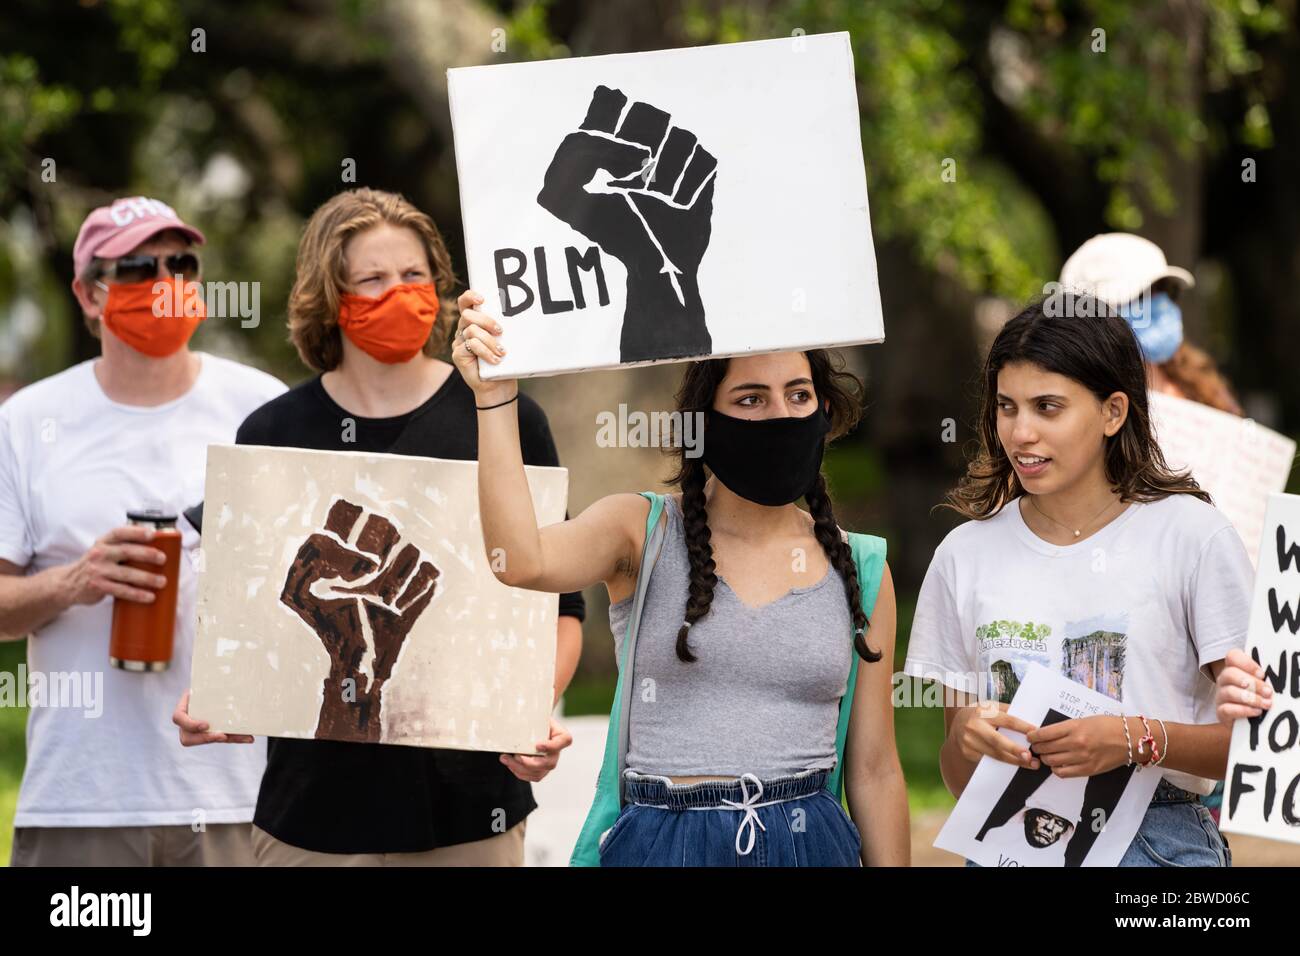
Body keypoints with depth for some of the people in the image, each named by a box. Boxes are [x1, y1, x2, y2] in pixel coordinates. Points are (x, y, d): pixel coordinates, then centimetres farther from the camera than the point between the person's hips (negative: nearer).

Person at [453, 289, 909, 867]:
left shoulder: (860, 571, 5)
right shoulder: (643, 532, -1)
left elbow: (874, 770, 7)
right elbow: (521, 562, -22)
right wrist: (494, 397, -26)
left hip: (811, 842, 2)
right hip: (659, 844, -2)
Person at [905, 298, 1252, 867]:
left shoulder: (1192, 536, -5)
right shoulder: (966, 554, 5)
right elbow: (959, 780, 10)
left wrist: (1138, 741, -20)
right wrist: (965, 741, -12)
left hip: (1156, 844, -3)